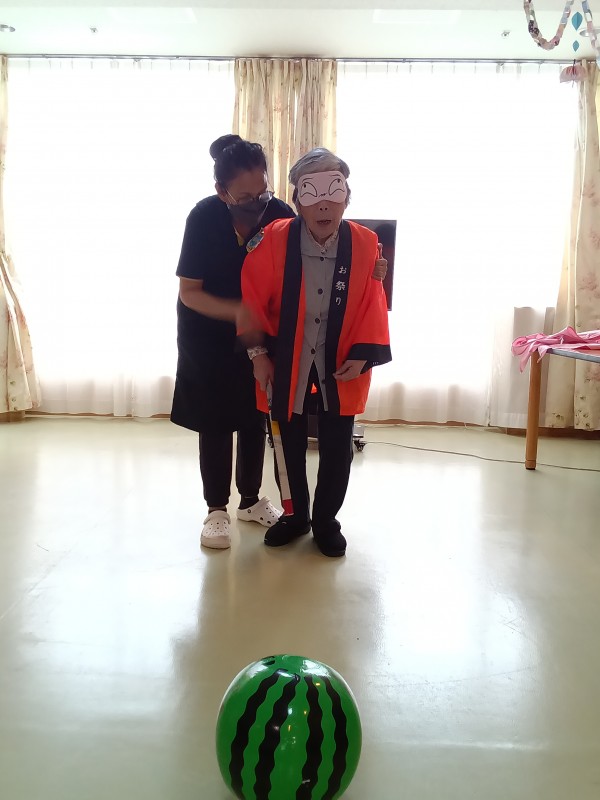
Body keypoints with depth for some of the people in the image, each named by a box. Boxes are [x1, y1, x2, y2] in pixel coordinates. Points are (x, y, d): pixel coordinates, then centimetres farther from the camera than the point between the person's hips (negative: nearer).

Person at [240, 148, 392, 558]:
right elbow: (252, 297, -7)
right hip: (287, 361, 0)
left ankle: (326, 520, 30)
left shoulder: (366, 244, -12)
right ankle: (296, 514, 35)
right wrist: (258, 352, -7)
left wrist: (362, 355, -13)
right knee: (290, 443, 13)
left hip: (340, 363, 0)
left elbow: (373, 306, -5)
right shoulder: (275, 240, -15)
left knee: (336, 448, 8)